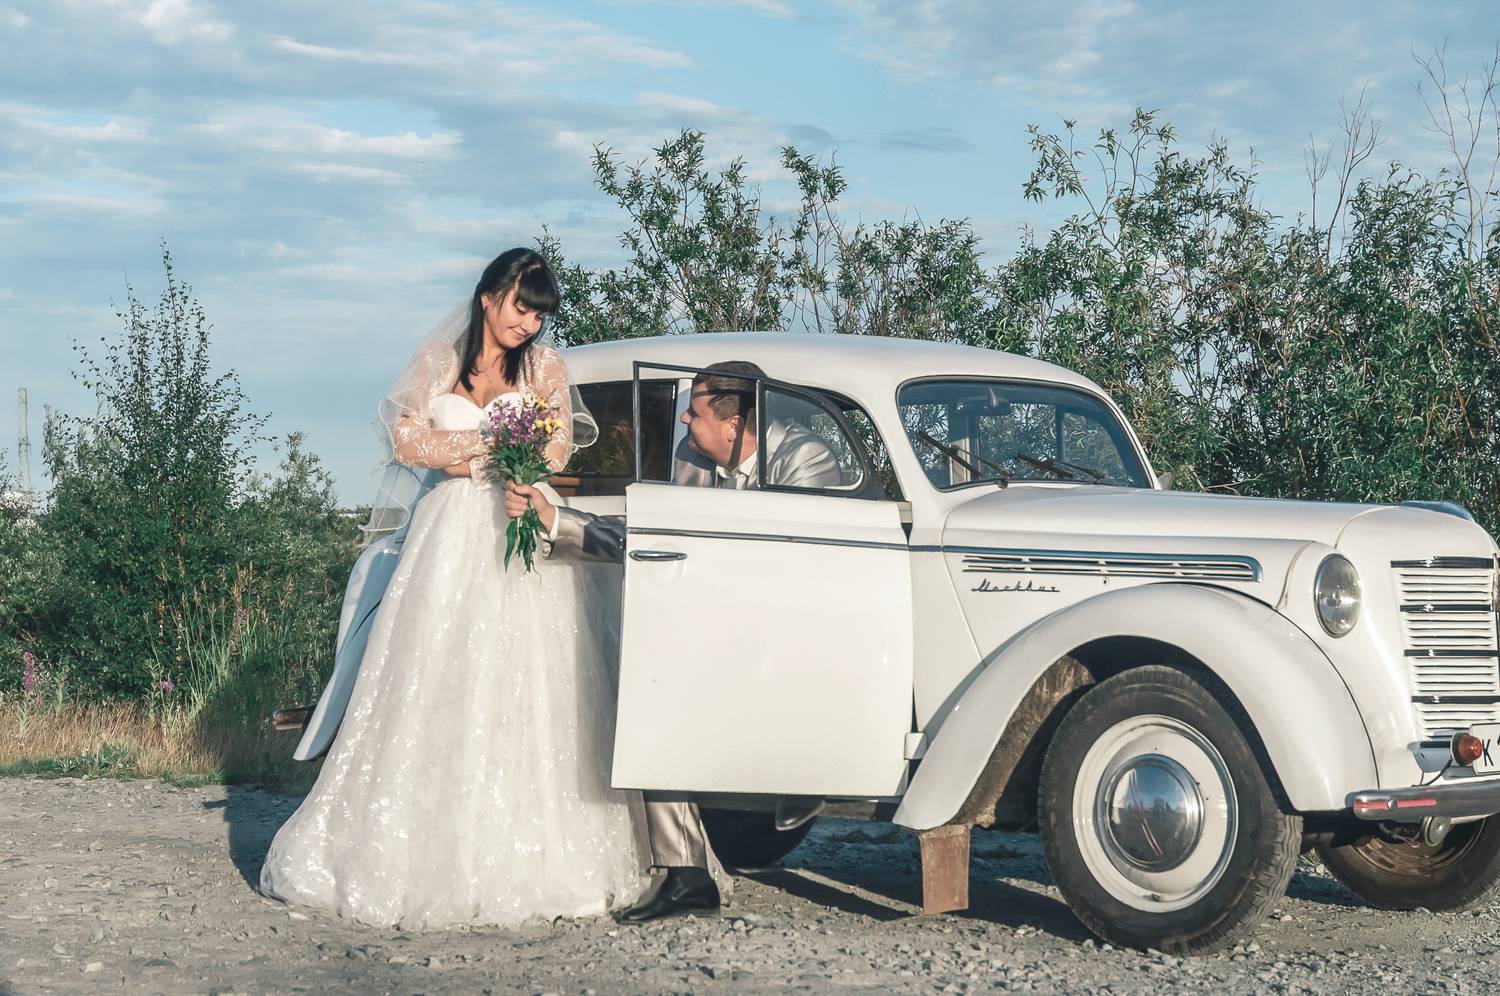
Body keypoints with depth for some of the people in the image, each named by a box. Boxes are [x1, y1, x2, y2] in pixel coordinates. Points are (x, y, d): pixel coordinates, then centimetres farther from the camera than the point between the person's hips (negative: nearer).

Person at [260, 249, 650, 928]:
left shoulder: (545, 366, 9)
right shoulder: (439, 361, 9)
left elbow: (557, 448, -2)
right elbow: (407, 441, 0)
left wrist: (467, 457, -10)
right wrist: (500, 440, -7)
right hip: (449, 540, 0)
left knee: (525, 694, -5)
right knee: (434, 689, -3)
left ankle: (526, 864, -2)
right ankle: (425, 857, 0)